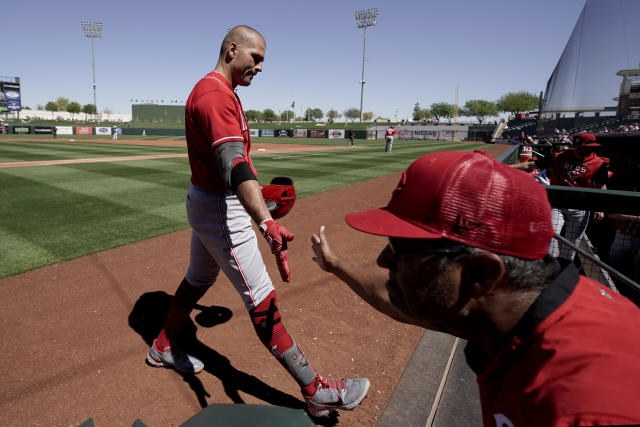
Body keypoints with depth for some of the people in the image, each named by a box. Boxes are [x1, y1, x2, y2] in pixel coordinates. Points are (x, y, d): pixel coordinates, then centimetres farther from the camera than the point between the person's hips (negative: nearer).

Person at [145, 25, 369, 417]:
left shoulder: (219, 91, 13)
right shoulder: (216, 96, -21)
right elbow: (234, 165, -39)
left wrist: (257, 192, 27)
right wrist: (267, 223, -51)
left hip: (205, 203, 11)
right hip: (219, 210, -11)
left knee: (199, 280, 25)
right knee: (261, 299, -6)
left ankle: (163, 349, 46)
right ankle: (316, 390, 5)